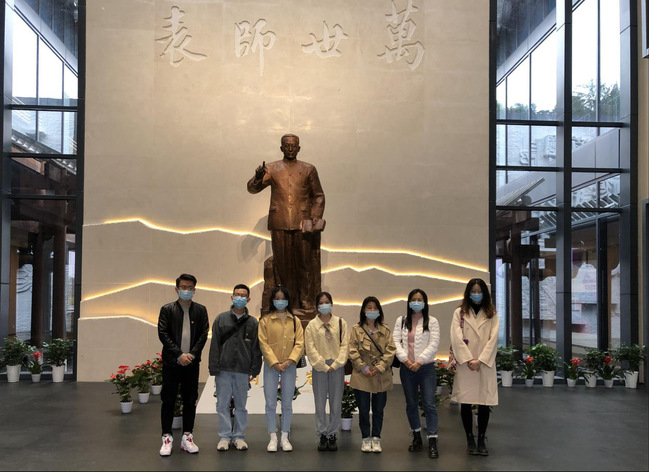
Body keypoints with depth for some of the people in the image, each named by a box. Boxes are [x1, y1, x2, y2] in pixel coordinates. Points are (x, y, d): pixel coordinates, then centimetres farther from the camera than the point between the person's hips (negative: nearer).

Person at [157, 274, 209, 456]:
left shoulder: (200, 310, 7)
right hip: (171, 361, -2)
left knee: (190, 400, 6)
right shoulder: (167, 309, 2)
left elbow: (204, 334, 2)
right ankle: (167, 438, 11)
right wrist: (179, 354, -13)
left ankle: (187, 437, 15)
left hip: (192, 362, 2)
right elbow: (162, 333, -6)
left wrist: (192, 354, -11)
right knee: (168, 400, 2)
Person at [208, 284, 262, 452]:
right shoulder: (221, 319, 3)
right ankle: (225, 436, 14)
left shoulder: (253, 322, 4)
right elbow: (214, 345, 1)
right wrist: (214, 369, -4)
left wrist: (254, 371, -2)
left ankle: (238, 436, 19)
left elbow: (256, 348, 4)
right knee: (223, 405, 4)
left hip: (243, 371, 0)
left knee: (241, 405, 8)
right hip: (224, 370, 0)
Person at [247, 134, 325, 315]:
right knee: (282, 264, 5)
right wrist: (258, 178, -20)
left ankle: (306, 302, 10)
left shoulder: (309, 169, 10)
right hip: (279, 224, 0)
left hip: (302, 225, 0)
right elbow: (252, 188, 2)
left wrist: (315, 219, -1)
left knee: (305, 263, 2)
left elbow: (318, 196, 12)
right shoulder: (272, 169, 10)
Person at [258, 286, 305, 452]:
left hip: (289, 366, 2)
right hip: (271, 366, -1)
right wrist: (275, 363, -13)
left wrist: (289, 361, -12)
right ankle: (273, 438, 6)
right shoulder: (265, 320, 1)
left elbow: (299, 343, 0)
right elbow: (264, 344, -4)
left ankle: (285, 438, 13)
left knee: (287, 403, 5)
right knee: (270, 403, -2)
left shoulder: (295, 321, 7)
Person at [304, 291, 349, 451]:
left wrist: (335, 364, -9)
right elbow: (311, 348, -1)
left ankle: (332, 434, 13)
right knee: (320, 402, 2)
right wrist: (324, 366, -8)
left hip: (337, 367, 1)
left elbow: (345, 345, 1)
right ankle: (323, 435, 12)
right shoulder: (312, 325, 3)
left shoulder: (341, 323, 5)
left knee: (336, 403, 3)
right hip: (319, 367, 0)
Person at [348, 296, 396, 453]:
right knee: (363, 410, 4)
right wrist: (363, 368, -12)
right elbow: (352, 351, -3)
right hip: (362, 376, -1)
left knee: (378, 410, 7)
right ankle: (366, 438, 18)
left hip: (381, 377, 1)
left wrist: (380, 367, -11)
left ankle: (376, 438, 20)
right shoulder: (356, 329, 2)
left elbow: (390, 350, 0)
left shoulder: (385, 330, 7)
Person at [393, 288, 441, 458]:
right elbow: (396, 341, 1)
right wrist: (405, 359, -12)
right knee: (411, 404, 11)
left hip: (426, 367, -3)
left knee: (429, 404, -7)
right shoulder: (401, 321, 9)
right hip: (406, 368, 3)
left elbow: (434, 344, -6)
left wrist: (419, 361, -15)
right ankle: (416, 438, 25)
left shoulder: (432, 321, 1)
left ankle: (432, 442, -6)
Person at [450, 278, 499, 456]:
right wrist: (468, 360, -13)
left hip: (485, 364, 1)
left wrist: (480, 360, -12)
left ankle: (481, 439, 10)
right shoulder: (459, 312, 6)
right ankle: (470, 438, 12)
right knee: (466, 403, 1)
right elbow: (457, 338, -4)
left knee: (484, 403, 1)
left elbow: (493, 339, -1)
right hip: (465, 364, -1)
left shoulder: (491, 314, 8)